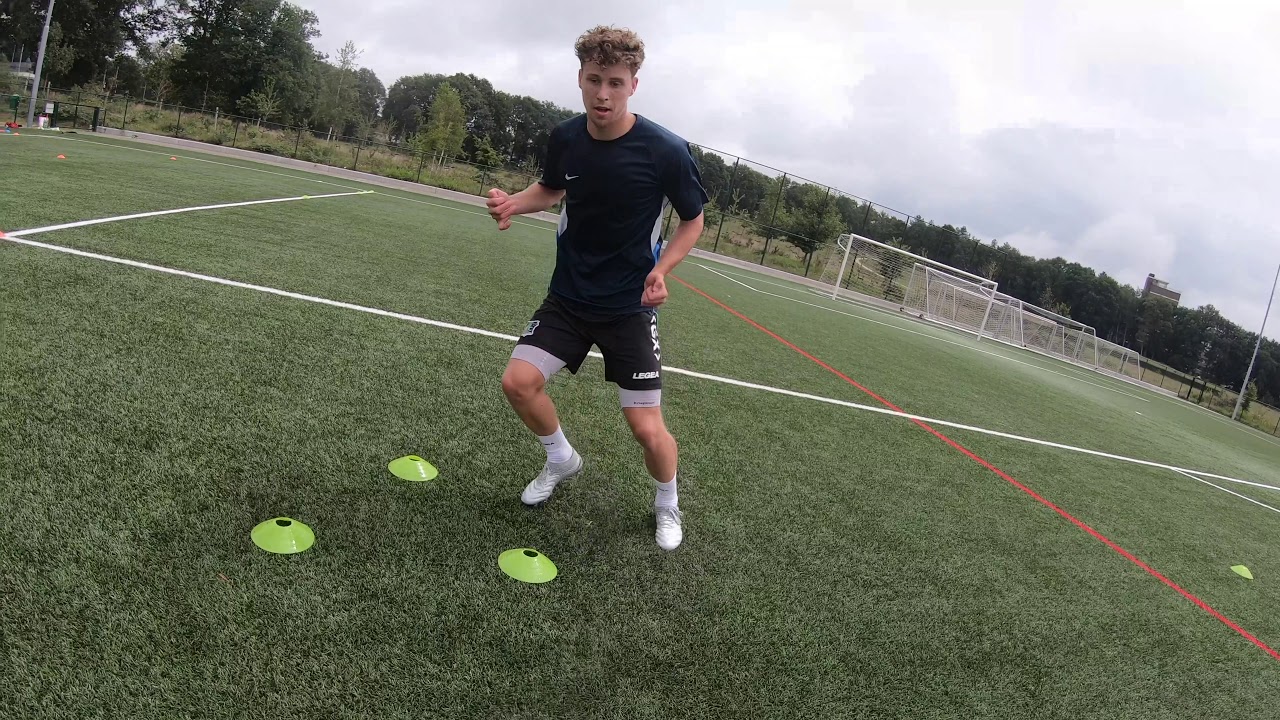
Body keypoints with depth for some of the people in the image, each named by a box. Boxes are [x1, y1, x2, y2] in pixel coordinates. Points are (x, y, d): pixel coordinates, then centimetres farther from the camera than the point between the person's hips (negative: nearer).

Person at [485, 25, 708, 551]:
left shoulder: (666, 151, -19)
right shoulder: (564, 137, -7)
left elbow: (693, 220, -4)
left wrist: (662, 268, -20)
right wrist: (515, 203, -6)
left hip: (630, 306, -4)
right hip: (568, 295, 4)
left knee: (647, 428, -6)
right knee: (518, 382, -6)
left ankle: (667, 505, 27)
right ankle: (561, 459, 26)